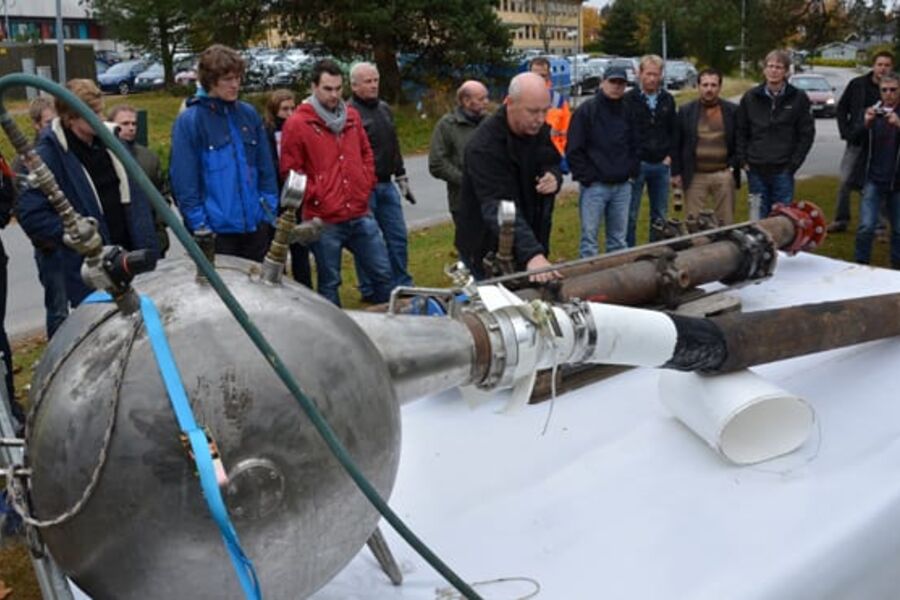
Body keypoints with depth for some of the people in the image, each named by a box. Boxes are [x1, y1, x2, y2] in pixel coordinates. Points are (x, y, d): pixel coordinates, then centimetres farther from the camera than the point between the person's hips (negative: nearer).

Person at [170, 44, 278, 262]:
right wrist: (200, 227, -12)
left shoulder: (249, 114, 6)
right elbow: (184, 182, -10)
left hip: (256, 226, 5)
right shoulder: (189, 121, -8)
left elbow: (266, 168, 11)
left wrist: (270, 211, 5)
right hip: (216, 230, -4)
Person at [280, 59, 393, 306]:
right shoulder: (297, 124, -7)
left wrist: (366, 186, 10)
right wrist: (315, 196, -9)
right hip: (324, 221, -5)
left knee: (382, 272, 10)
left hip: (360, 215, 5)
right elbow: (290, 171, -6)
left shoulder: (352, 116, 10)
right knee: (329, 283, 6)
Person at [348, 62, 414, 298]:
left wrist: (401, 178, 21)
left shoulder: (385, 109, 15)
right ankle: (369, 291, 13)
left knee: (398, 236, 10)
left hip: (386, 185, 7)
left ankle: (402, 285, 22)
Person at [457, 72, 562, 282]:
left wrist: (554, 177, -12)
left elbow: (553, 164, 15)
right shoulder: (484, 147, -27)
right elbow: (498, 208, -37)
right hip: (489, 252, -7)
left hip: (533, 244, 7)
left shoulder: (539, 130, -3)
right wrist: (531, 254, -50)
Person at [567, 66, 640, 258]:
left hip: (622, 186, 5)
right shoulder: (586, 111, -4)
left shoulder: (628, 112, 12)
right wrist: (586, 177, -11)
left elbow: (635, 146, 19)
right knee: (589, 236, -3)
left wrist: (632, 172, 6)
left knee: (619, 238, 10)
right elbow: (574, 150, -7)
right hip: (594, 186, -5)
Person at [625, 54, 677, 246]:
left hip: (661, 165, 4)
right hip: (636, 164, -4)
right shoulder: (629, 99, -4)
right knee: (630, 215, -1)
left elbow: (673, 131, 15)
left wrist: (669, 155, 3)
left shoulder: (668, 100, 10)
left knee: (660, 215, 10)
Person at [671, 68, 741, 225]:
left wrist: (733, 166, -2)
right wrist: (676, 173, 1)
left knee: (726, 222, 4)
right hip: (695, 176, 0)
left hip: (724, 175, 0)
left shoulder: (732, 110, 5)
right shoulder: (685, 111, 5)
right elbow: (676, 144, 6)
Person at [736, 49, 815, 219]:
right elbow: (741, 132, 10)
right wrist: (743, 160, 1)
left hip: (783, 171, -1)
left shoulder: (798, 98, 1)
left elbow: (807, 133, 2)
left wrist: (794, 163, -5)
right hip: (756, 170, 2)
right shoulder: (750, 98, 6)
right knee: (758, 217, 7)